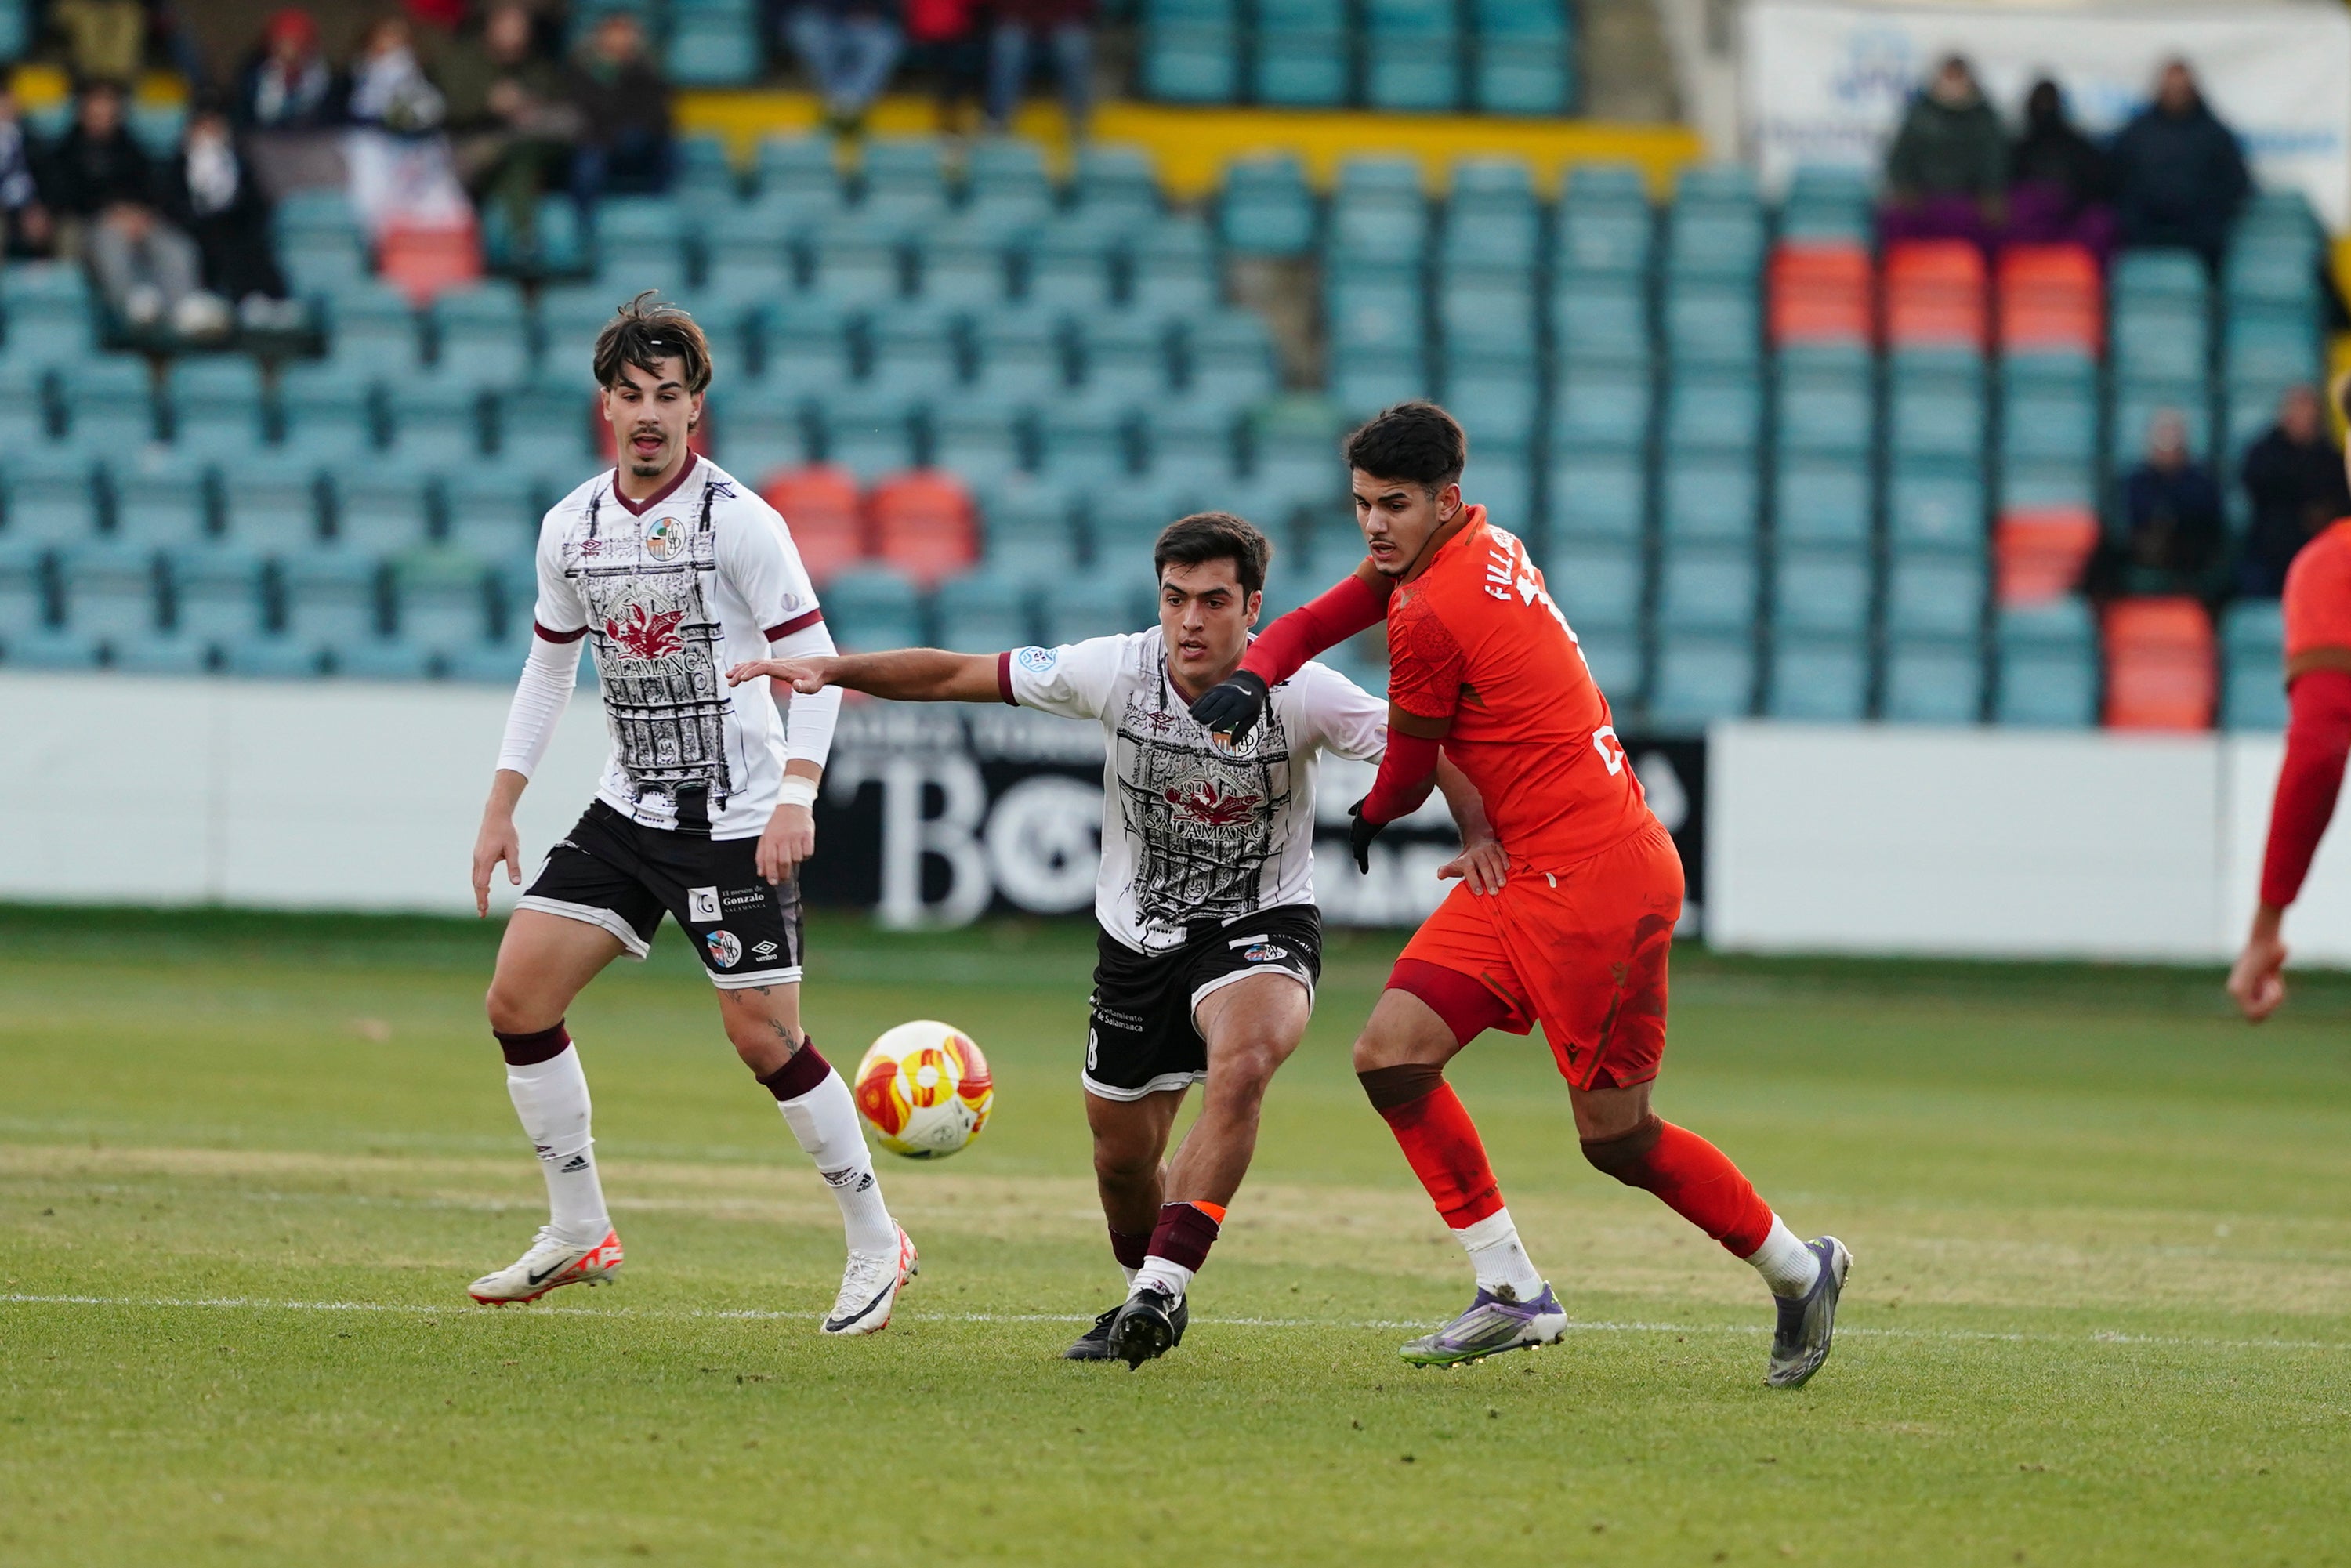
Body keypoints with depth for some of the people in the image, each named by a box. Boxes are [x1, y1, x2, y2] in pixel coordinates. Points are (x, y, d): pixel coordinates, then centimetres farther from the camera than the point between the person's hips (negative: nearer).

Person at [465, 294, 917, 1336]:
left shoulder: (738, 520, -12)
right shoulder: (571, 527, 5)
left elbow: (815, 661, -12)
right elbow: (549, 669, 17)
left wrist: (796, 796, -23)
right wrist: (500, 808, 13)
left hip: (735, 820, -6)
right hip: (628, 810, 6)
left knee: (764, 1036, -9)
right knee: (518, 998, -3)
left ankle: (875, 1242, 7)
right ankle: (578, 1233, 9)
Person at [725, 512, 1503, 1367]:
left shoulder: (1301, 693, -19)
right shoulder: (1113, 671, -14)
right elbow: (954, 676, -6)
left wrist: (1477, 833, -29)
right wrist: (831, 670, -14)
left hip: (1263, 926, -3)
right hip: (1138, 936, 3)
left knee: (1240, 1065, -35)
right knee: (1122, 1158, 11)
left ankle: (1161, 1287, -30)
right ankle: (1146, 1298, 43)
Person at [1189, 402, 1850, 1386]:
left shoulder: (1430, 618, -19)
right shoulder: (1482, 545, 7)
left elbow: (1406, 778, -5)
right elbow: (1321, 620, 12)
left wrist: (1367, 819, 19)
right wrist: (1254, 675, -9)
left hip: (1596, 879, -10)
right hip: (1525, 873, 10)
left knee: (1616, 1136, -3)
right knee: (1392, 1055, -2)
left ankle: (1799, 1270, 16)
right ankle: (1512, 1293, 3)